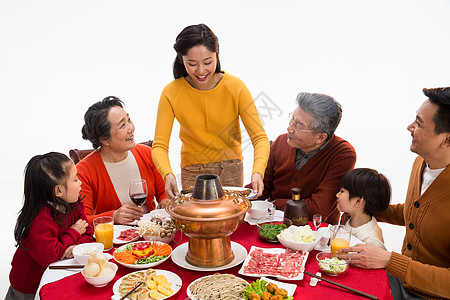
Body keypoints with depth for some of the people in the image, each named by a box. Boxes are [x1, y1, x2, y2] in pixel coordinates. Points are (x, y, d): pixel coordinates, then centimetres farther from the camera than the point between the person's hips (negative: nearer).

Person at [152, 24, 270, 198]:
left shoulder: (235, 87, -16)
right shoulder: (171, 93, -15)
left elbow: (259, 137, -17)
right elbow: (159, 145, -15)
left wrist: (257, 172, -34)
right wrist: (168, 174, -34)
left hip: (231, 170, 1)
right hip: (193, 172, 0)